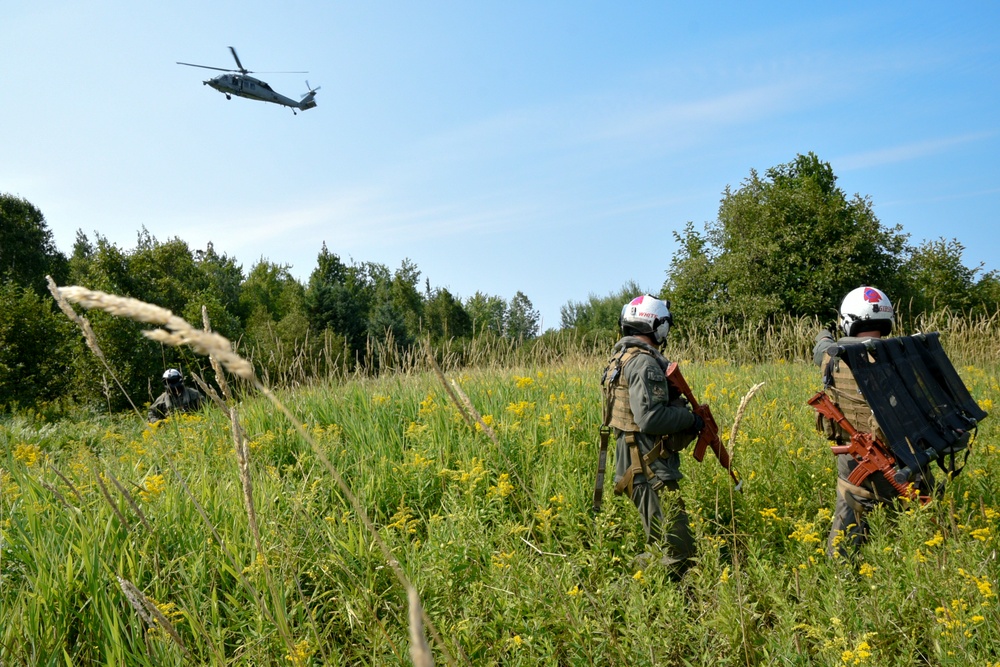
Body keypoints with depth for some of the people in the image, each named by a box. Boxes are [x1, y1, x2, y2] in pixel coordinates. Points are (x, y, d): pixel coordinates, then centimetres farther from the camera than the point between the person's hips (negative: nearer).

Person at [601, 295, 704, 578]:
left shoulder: (620, 358, 17)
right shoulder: (644, 363, -16)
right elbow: (650, 418, -24)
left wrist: (682, 411, 15)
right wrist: (691, 419, -10)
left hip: (634, 464, 11)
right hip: (651, 469, -11)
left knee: (663, 546, 17)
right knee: (677, 550, -9)